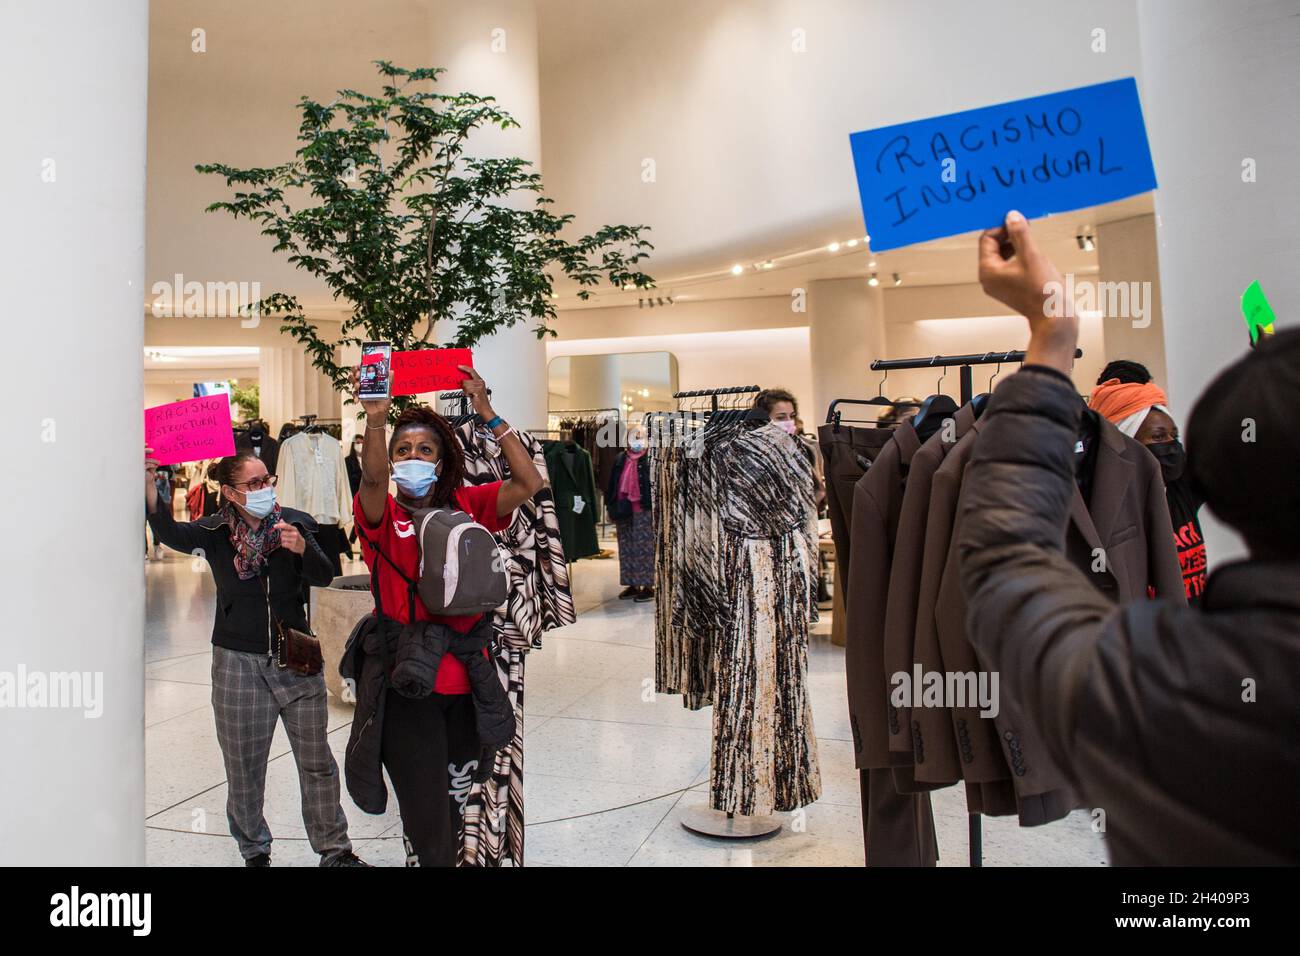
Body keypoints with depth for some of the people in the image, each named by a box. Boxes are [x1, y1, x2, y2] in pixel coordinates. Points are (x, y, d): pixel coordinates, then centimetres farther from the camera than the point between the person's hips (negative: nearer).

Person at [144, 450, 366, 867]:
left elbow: (324, 576, -9)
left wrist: (302, 547, -29)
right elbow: (171, 534, -23)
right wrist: (149, 487, -38)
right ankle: (254, 852, 31)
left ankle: (334, 849, 24)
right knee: (244, 766, 10)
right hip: (238, 661, 0)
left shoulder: (294, 522, -1)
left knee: (317, 762, 9)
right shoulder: (215, 531, -2)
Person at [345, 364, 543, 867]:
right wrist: (376, 419, -42)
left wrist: (487, 413, -16)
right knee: (426, 816, 6)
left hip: (467, 674, 3)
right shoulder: (383, 516, -5)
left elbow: (529, 481, -11)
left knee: (457, 779, 25)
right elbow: (372, 478, -27)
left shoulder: (465, 505, 1)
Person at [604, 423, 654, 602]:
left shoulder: (650, 459, -6)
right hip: (623, 511, 6)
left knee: (644, 549, -1)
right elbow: (613, 483, 13)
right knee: (626, 549, 11)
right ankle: (632, 585, 20)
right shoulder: (620, 459, 10)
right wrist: (611, 505, 8)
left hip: (643, 511, -6)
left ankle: (648, 586, 7)